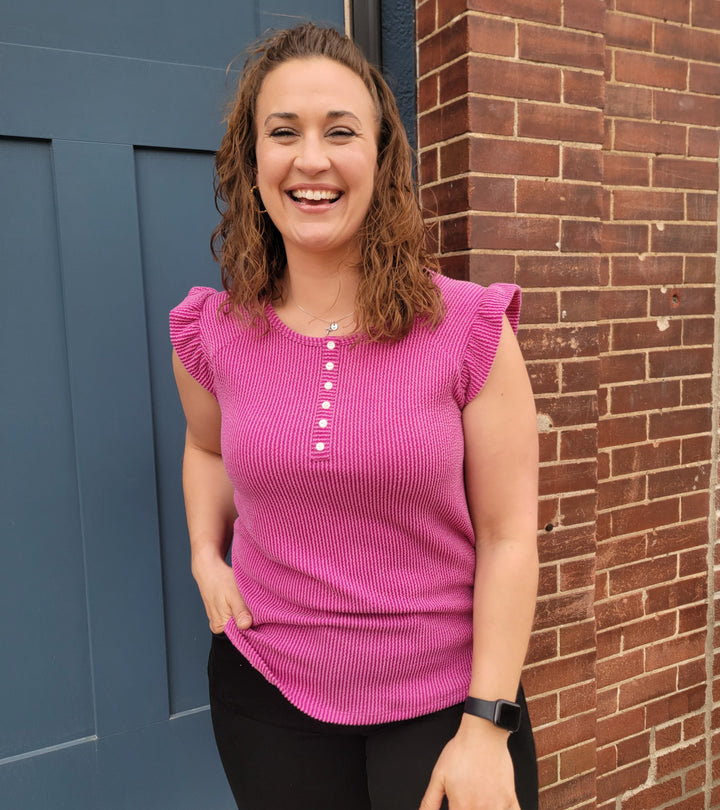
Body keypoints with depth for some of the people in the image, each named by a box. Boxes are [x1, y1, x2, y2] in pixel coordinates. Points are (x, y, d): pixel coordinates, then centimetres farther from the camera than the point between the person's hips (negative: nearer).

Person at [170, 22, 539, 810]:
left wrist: (486, 725, -11)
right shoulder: (211, 336, -5)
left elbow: (508, 535, -11)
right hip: (268, 692, 3)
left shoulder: (470, 329, -13)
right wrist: (205, 554, 2)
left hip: (446, 696, -2)